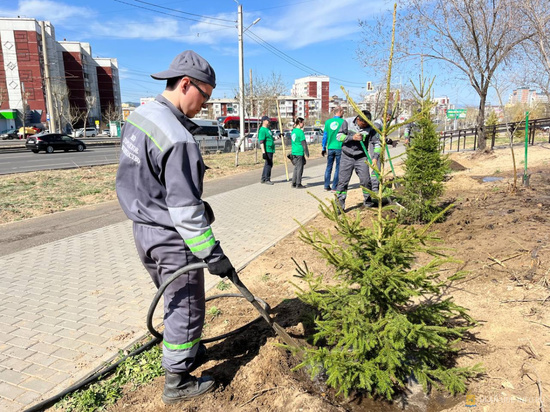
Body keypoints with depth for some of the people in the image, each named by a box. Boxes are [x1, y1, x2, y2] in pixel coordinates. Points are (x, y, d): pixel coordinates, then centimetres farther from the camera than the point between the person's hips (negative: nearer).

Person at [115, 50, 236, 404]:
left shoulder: (138, 116, 4)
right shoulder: (178, 139, -26)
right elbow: (185, 212, -26)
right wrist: (213, 254, -19)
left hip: (144, 231, 9)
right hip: (172, 240, -9)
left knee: (173, 301, 26)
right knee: (186, 309, 9)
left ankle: (184, 351, 47)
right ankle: (178, 382, 27)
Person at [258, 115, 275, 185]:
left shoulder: (268, 129, 18)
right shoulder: (262, 130, -14)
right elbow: (261, 142, -20)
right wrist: (263, 152, -26)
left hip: (271, 150, 10)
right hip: (267, 150, -10)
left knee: (267, 164, 14)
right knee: (269, 164, -6)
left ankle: (263, 179, 21)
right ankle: (267, 180, 1)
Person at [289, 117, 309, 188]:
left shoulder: (293, 131, 12)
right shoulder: (300, 132, -13)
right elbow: (303, 143, -12)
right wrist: (307, 152, -6)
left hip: (294, 152, 8)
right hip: (299, 153, -8)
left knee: (296, 168, 14)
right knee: (299, 168, -1)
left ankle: (294, 183, 17)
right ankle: (298, 184, 4)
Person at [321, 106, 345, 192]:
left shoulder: (328, 122, 4)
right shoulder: (342, 122, -6)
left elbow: (325, 136, 7)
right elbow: (345, 135, -3)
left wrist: (324, 148, 15)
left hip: (330, 148, 3)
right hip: (339, 148, -3)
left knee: (328, 167, 11)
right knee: (338, 168, 3)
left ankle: (326, 186, 12)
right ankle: (334, 187, 3)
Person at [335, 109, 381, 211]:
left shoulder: (370, 128, -8)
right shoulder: (347, 122, -8)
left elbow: (376, 143, -5)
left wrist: (375, 157, -17)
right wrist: (352, 137, -21)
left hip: (361, 157, 1)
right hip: (347, 156, -1)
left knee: (366, 180, 0)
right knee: (342, 181, -3)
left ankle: (368, 201, 22)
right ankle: (339, 204, 4)